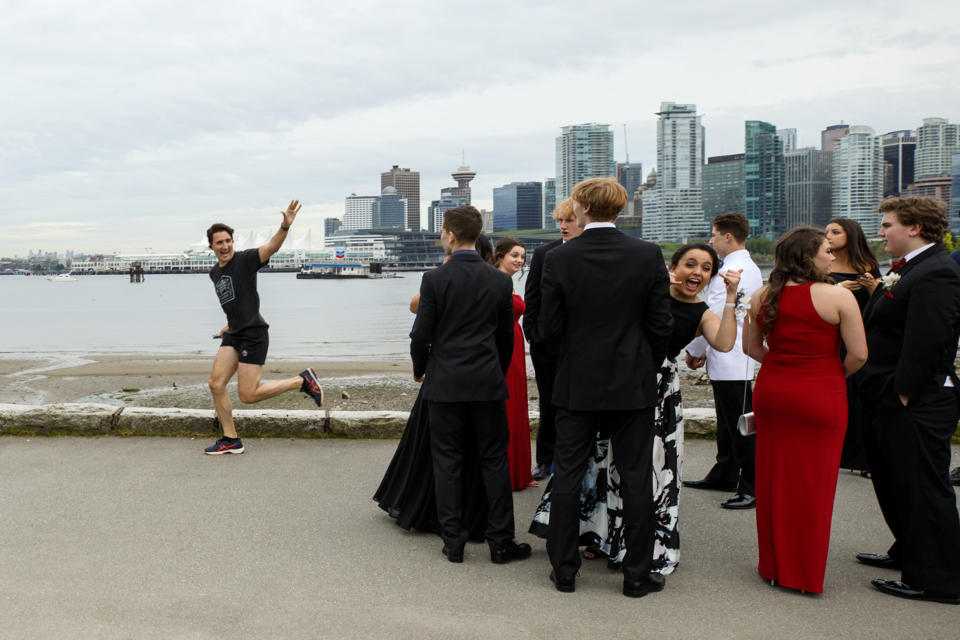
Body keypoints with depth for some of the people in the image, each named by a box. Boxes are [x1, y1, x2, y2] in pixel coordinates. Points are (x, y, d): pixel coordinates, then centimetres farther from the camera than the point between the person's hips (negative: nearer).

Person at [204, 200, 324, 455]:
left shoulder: (245, 260, -7)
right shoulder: (215, 272, 17)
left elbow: (271, 247, -26)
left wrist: (285, 226, -43)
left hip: (253, 334, -8)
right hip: (233, 335, 8)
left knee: (248, 395, -10)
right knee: (216, 384, -3)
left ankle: (303, 380, 6)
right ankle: (231, 440, 10)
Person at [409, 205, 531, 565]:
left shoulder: (435, 279, -9)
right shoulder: (501, 281, 0)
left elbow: (421, 335, -7)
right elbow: (507, 337, 7)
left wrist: (419, 370, 12)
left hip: (445, 384, -2)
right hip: (488, 385, 2)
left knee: (447, 462, 8)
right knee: (494, 461, 9)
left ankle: (453, 542, 13)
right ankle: (500, 542, 13)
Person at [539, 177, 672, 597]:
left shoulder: (558, 260, -8)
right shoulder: (648, 255, -6)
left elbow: (550, 328, -6)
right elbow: (661, 325, -4)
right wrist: (647, 367, 11)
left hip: (576, 385, 0)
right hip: (634, 385, 1)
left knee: (567, 476, 10)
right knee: (636, 479, 9)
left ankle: (564, 570, 19)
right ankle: (637, 574, 17)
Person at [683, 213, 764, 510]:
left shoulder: (731, 271, -18)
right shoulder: (750, 268, 15)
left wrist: (693, 350, -5)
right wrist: (706, 350, 15)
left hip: (730, 360, -11)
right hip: (732, 358, 11)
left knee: (739, 424, -6)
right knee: (727, 421, 19)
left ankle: (751, 487, -1)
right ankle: (724, 475, 30)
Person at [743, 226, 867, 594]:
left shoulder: (762, 297, 2)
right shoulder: (838, 296, -12)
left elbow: (751, 347, 9)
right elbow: (859, 355, -10)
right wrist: (833, 375, 7)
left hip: (771, 394, 4)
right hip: (821, 398, -4)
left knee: (773, 480, 13)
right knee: (813, 485, 7)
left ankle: (774, 567, 25)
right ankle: (806, 575, 18)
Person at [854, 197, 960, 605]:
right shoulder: (907, 270, 14)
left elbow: (925, 342, -24)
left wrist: (904, 396, -22)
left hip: (917, 405, -10)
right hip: (892, 402, 11)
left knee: (923, 489, -1)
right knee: (894, 483, 21)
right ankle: (909, 554, 38)